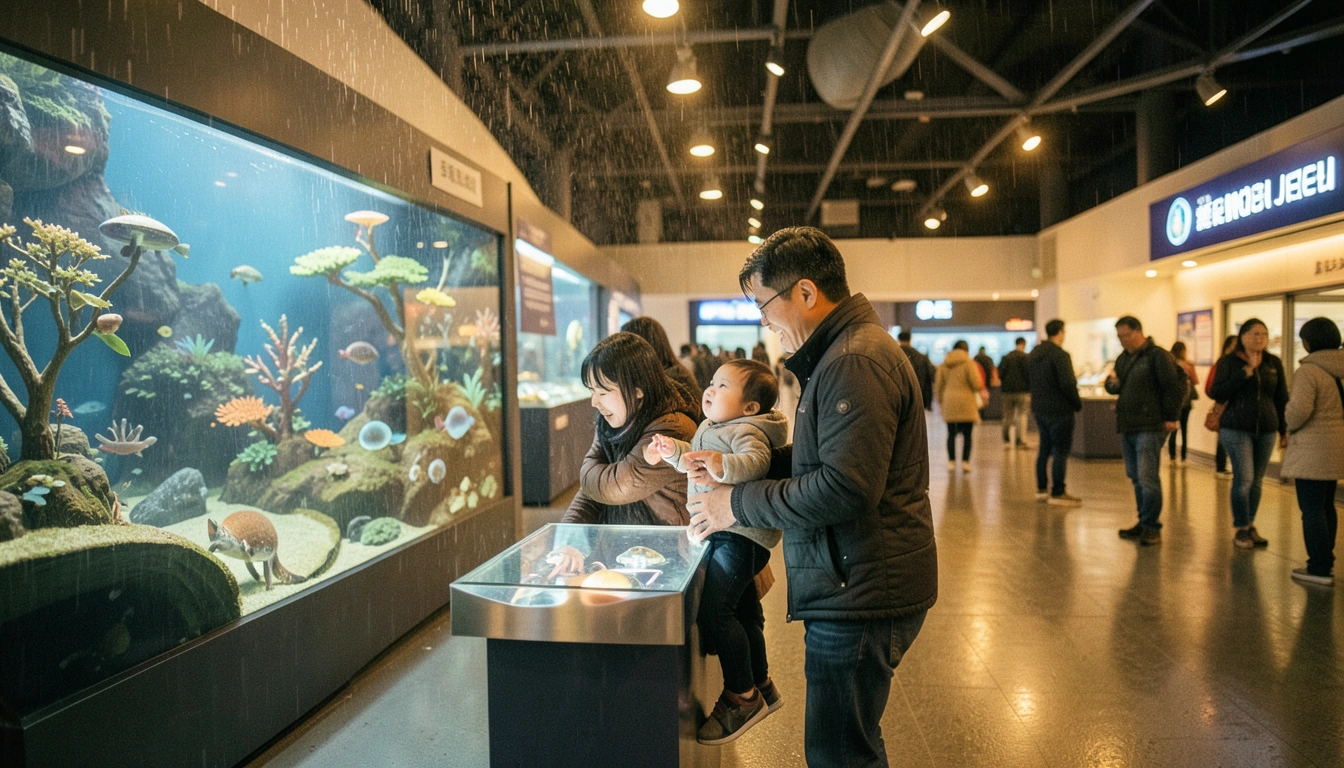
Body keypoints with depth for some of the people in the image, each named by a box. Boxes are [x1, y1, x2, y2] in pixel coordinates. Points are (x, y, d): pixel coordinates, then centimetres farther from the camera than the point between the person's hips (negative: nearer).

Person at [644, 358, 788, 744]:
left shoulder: (747, 431, -17)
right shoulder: (709, 429, 13)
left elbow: (755, 463, -36)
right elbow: (695, 461, 26)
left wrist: (722, 464, -52)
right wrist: (671, 452, 9)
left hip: (739, 535, -10)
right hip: (724, 535, 10)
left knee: (714, 610, -13)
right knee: (743, 613, 20)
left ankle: (741, 696, 3)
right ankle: (761, 686, 37)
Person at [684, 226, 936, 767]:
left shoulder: (856, 362, -20)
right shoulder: (841, 354, 15)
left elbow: (846, 489, -27)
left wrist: (738, 503, -17)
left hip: (860, 596, -10)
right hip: (853, 588, 10)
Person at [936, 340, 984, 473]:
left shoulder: (943, 364, 9)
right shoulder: (969, 363, -5)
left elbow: (938, 385, 9)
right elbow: (976, 383, -9)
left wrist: (940, 402, 19)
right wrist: (982, 391, 13)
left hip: (948, 404, 3)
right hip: (966, 404, -3)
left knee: (951, 434, 8)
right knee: (967, 435, 4)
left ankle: (951, 461, 4)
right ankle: (965, 462, 0)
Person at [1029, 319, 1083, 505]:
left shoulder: (1033, 354, 9)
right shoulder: (1060, 355, -18)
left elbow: (1029, 379, 17)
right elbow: (1068, 384, -22)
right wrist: (1078, 404, -9)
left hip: (1039, 409, 8)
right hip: (1059, 410, -8)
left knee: (1044, 449, 16)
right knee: (1061, 451, -1)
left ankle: (1042, 489, 22)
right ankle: (1057, 493, 2)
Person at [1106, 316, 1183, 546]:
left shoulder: (1157, 356, -9)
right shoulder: (1123, 358, 16)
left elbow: (1173, 387, -13)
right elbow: (1114, 388, 22)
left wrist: (1170, 418, -12)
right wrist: (1112, 382, -1)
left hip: (1150, 427, -8)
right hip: (1127, 426, 8)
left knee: (1147, 477, -9)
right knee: (1136, 477, 12)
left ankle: (1152, 527, -1)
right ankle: (1144, 523, 20)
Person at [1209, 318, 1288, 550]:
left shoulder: (1274, 363, 8)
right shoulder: (1228, 362, -2)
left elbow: (1282, 399, 13)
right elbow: (1216, 393, -12)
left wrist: (1284, 429, 11)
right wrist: (1246, 372, -18)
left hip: (1266, 430, 4)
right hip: (1236, 429, -4)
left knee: (1256, 481, 8)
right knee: (1244, 479, -8)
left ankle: (1251, 526, 21)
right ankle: (1241, 530, 6)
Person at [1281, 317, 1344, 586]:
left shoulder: (1308, 371, -17)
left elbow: (1299, 412, -25)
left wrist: (1290, 423, -5)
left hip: (1314, 450, -8)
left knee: (1311, 508, -2)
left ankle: (1319, 570, 2)